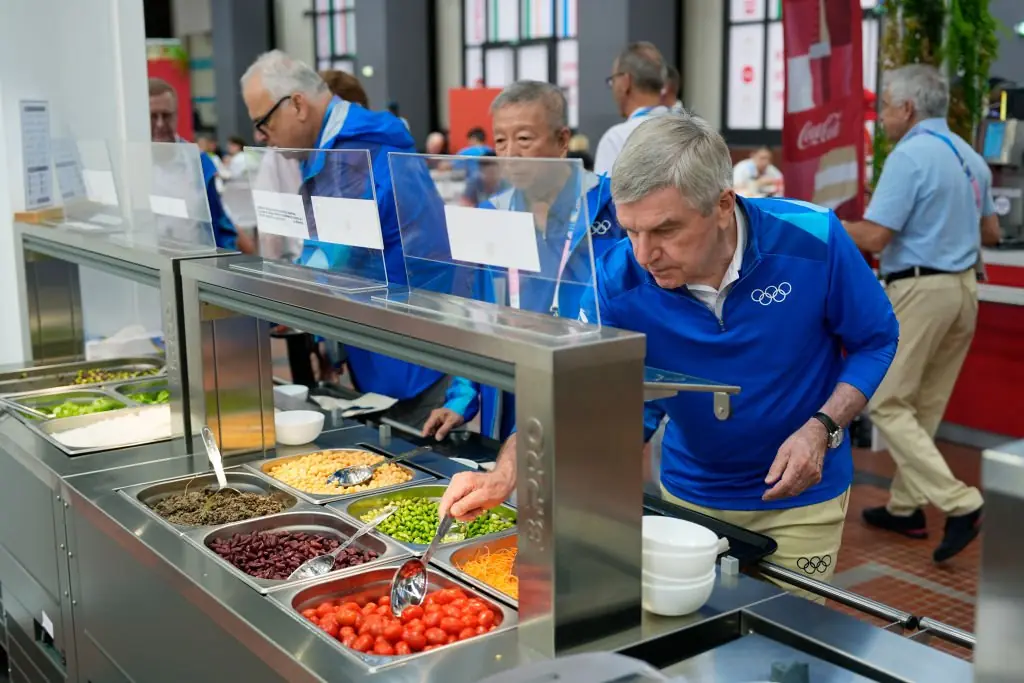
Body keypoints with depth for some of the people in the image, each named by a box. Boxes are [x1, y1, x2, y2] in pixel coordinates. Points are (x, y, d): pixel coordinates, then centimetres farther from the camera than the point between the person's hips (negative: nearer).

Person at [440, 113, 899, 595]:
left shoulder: (812, 242, -24)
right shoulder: (618, 282, -22)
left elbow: (876, 340, -9)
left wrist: (822, 428, -24)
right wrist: (505, 475, -38)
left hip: (800, 498, -1)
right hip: (689, 494, 2)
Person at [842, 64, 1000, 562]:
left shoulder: (909, 156, -14)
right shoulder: (970, 157, 12)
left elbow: (874, 238, -18)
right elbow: (991, 231, 22)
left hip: (920, 290, -9)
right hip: (963, 288, 9)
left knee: (887, 404, -2)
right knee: (924, 407, 15)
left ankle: (959, 503, -10)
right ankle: (906, 507, 23)